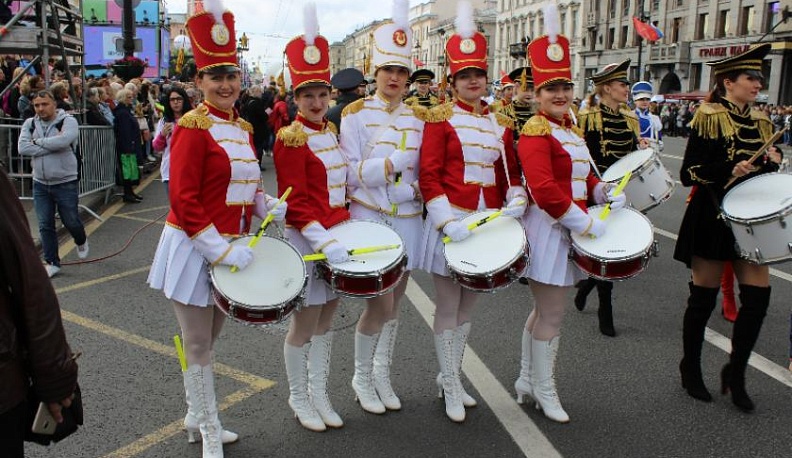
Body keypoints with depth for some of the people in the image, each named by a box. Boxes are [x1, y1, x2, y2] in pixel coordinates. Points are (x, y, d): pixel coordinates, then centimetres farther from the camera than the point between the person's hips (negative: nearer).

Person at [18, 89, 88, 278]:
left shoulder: (67, 121, -9)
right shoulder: (30, 124, 4)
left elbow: (63, 140, -28)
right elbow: (22, 148, -10)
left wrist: (38, 142, -14)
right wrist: (51, 146, -16)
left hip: (66, 183, -4)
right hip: (40, 183, 4)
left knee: (71, 221, 7)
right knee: (45, 226, 5)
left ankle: (81, 242, 40)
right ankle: (52, 263, 17)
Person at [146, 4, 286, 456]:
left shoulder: (243, 128, 8)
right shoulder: (192, 127, -15)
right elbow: (184, 201, -20)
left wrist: (268, 205, -2)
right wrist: (221, 250, -24)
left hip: (229, 246, 7)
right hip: (195, 248, -7)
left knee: (208, 341, 20)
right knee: (198, 347, 7)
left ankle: (197, 417, 37)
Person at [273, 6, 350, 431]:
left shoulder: (331, 132, 9)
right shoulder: (290, 139, -13)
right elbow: (296, 202, -19)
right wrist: (323, 241, -28)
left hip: (337, 234, 7)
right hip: (308, 239, -7)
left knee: (326, 319, 14)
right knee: (305, 323, 4)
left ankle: (319, 393, 28)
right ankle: (299, 398, 22)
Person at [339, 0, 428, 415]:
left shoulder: (420, 117, 8)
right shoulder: (356, 113, -5)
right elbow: (350, 172, -10)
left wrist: (417, 188, -9)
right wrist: (392, 164, -20)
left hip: (408, 219, 5)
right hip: (370, 218, -4)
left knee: (395, 302, 12)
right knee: (381, 304, -5)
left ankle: (382, 374, 30)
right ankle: (362, 378, 18)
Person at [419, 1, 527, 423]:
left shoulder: (500, 123, 9)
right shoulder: (441, 119, -6)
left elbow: (511, 173, 13)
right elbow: (429, 176, -12)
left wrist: (515, 204, -6)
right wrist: (449, 223, -22)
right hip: (451, 222, -5)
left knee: (468, 308, 15)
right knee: (448, 309, 4)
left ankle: (451, 376, 31)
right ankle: (451, 389, 17)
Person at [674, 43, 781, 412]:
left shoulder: (761, 122, 11)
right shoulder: (708, 119, -8)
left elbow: (766, 173, 19)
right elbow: (689, 173, -13)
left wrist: (773, 161, -2)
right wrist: (729, 171, -24)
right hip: (713, 219, -6)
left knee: (758, 295, 1)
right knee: (704, 296, 4)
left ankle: (736, 372, 19)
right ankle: (691, 369, 22)